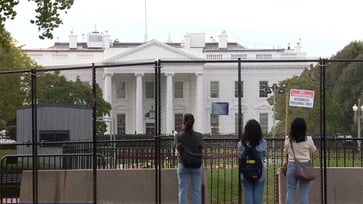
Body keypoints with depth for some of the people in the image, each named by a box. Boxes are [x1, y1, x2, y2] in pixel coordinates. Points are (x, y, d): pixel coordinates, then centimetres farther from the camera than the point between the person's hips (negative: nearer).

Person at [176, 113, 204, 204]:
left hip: (183, 166, -1)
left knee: (183, 191, 4)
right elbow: (201, 148, -7)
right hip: (197, 167, 1)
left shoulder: (179, 136, -7)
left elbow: (179, 149, -9)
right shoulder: (199, 135, -4)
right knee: (196, 191, 5)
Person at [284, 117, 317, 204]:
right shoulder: (308, 139, -10)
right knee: (304, 192, 4)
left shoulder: (288, 139, -6)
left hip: (292, 165, 1)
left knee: (290, 191, 7)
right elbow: (313, 150, 8)